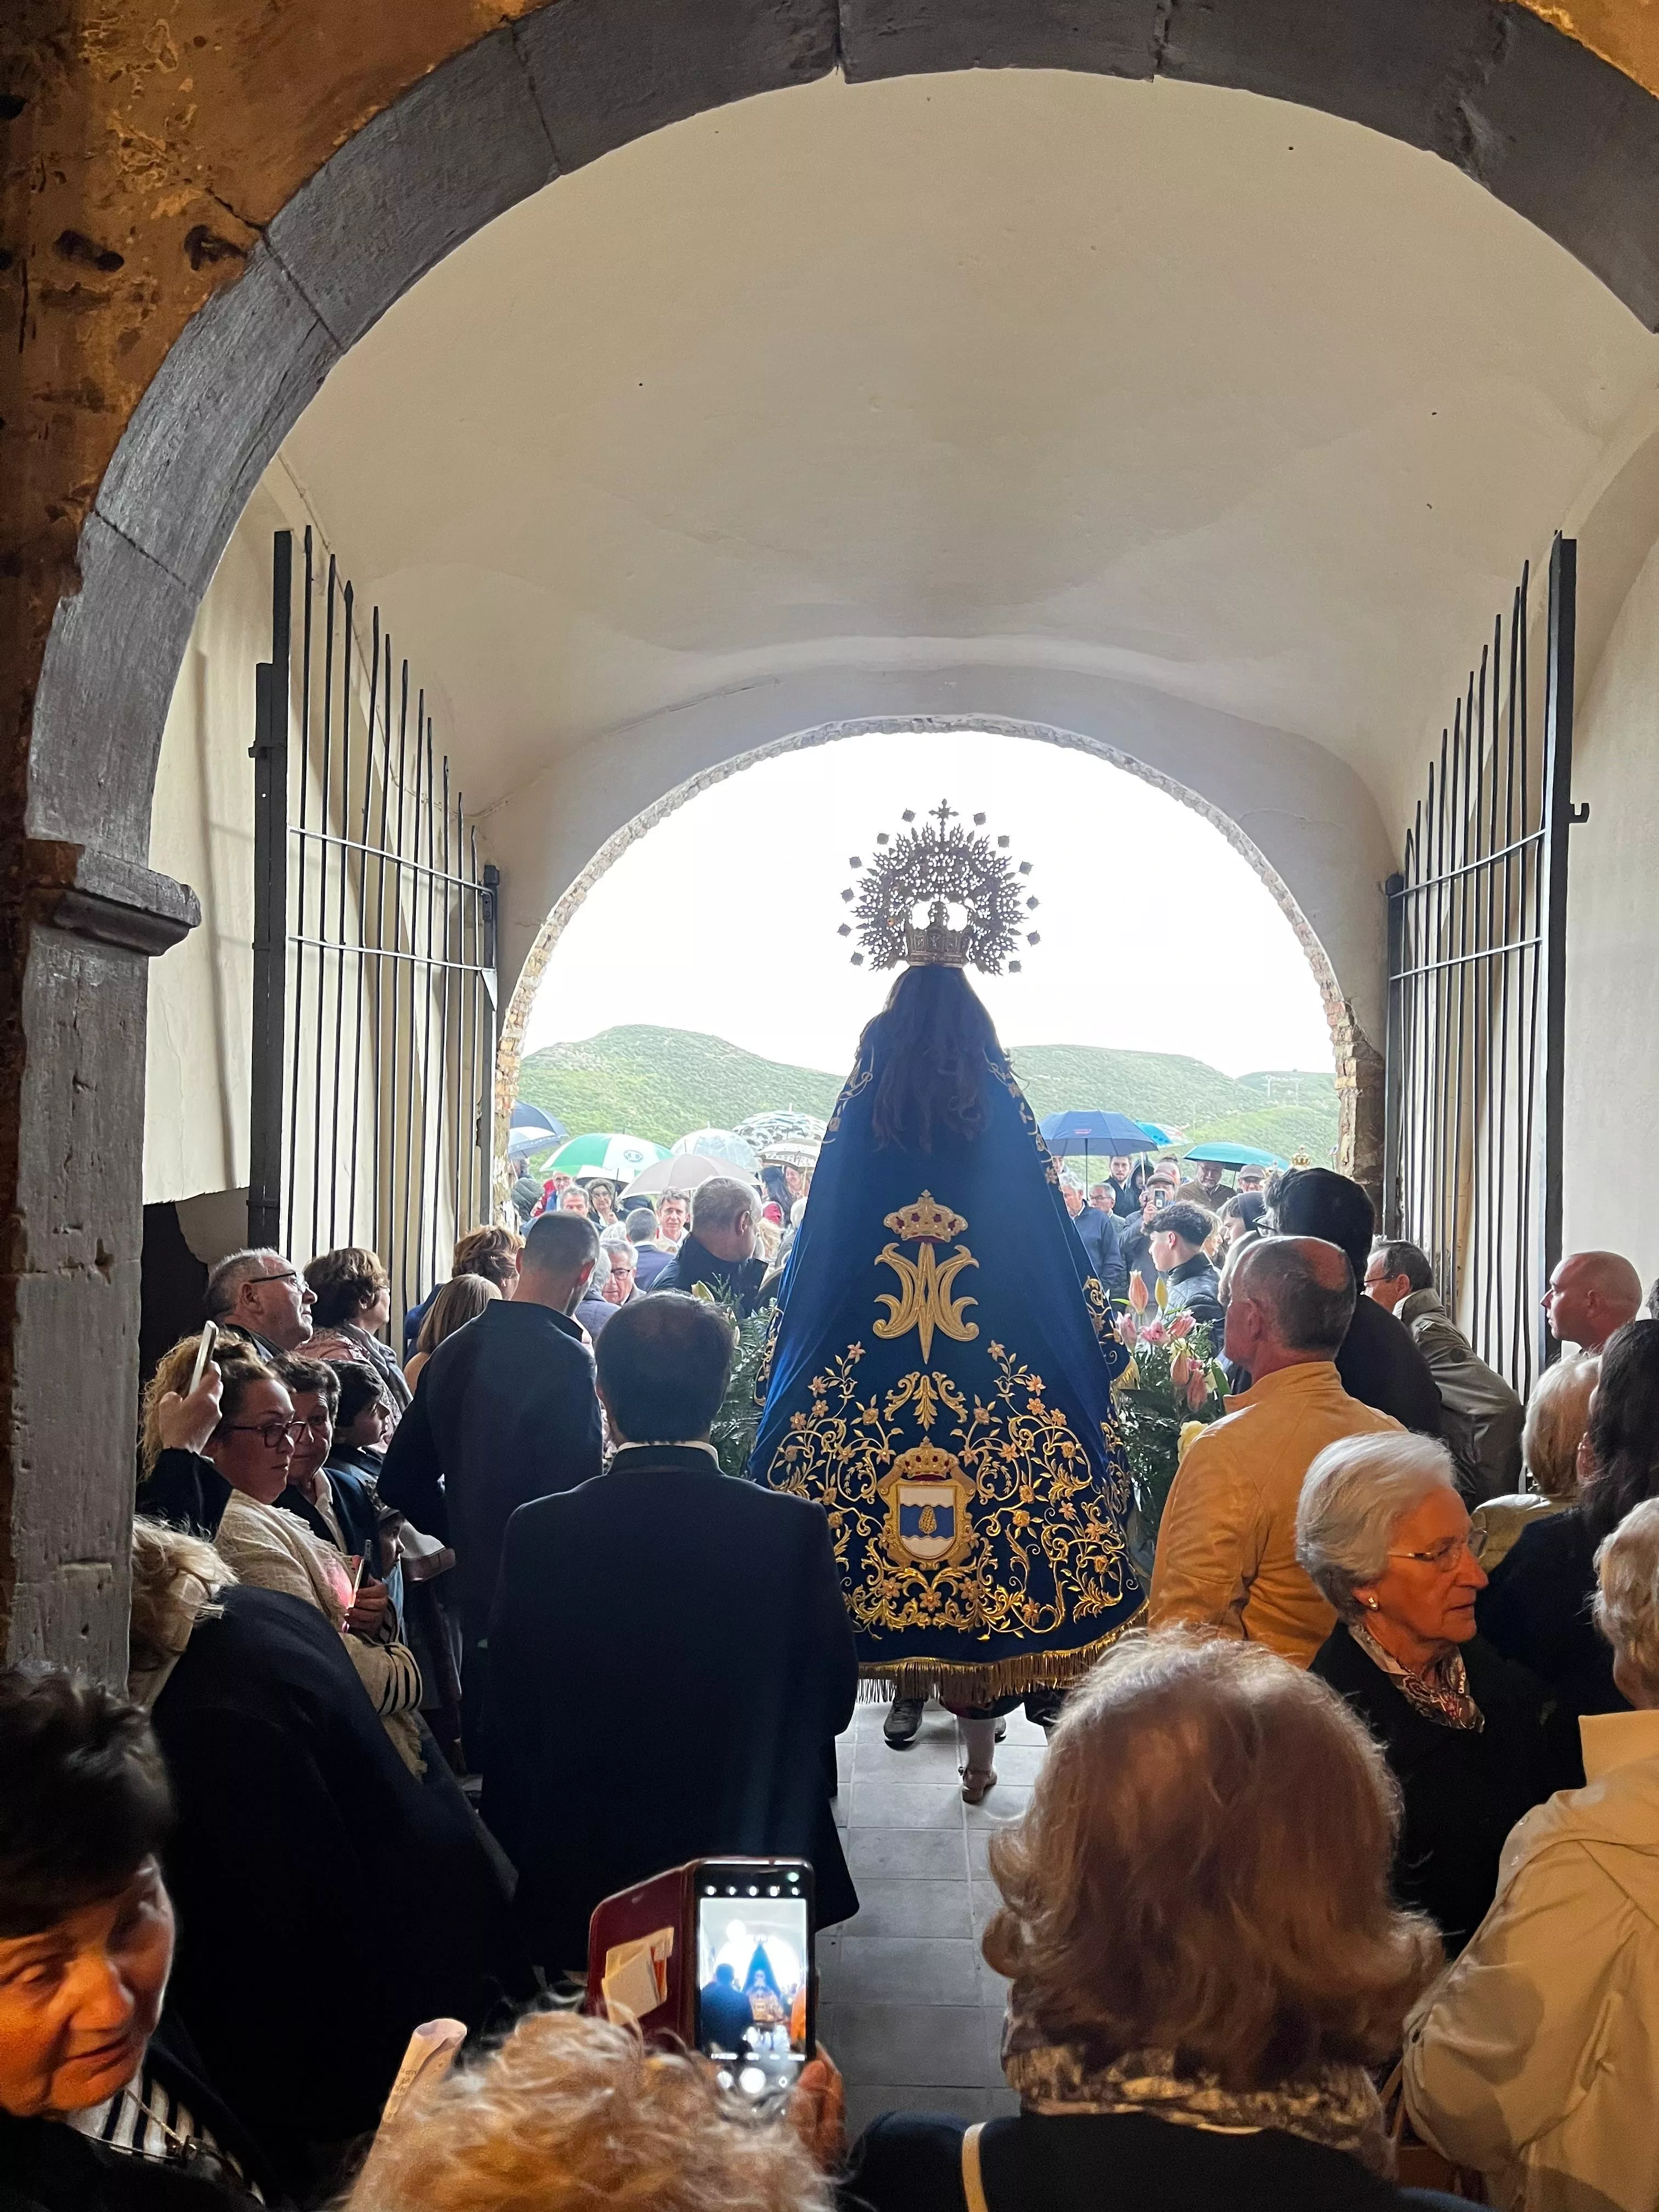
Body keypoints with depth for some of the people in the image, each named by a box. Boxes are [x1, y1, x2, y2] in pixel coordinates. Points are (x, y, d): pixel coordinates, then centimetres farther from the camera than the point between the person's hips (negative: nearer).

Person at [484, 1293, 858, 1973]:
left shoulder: (539, 1532, -14)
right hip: (752, 1872, 0)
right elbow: (833, 1701, -5)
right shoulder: (794, 1530, -15)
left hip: (580, 1885, 0)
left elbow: (512, 1722, -6)